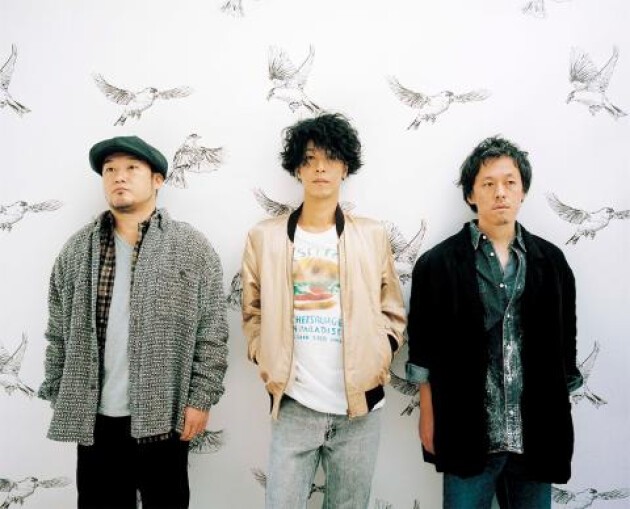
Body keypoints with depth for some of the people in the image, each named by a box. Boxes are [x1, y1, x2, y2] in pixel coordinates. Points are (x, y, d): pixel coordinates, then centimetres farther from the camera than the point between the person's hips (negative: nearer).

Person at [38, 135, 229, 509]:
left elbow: (212, 333, -5)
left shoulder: (192, 248, -4)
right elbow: (59, 334, 8)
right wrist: (59, 397, 5)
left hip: (163, 417, -2)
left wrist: (201, 399, -9)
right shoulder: (77, 250, 5)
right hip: (94, 418, 3)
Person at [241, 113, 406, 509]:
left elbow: (393, 313, 7)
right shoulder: (265, 237, 2)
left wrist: (376, 364, -3)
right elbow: (253, 312, 8)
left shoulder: (373, 235, 3)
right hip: (293, 405, 0)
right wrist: (267, 365, -2)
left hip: (360, 404, 1)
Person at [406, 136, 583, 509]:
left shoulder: (552, 262, 3)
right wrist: (429, 417, 0)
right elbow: (425, 352, -1)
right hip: (468, 433, -2)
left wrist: (558, 419, 8)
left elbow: (564, 348, 8)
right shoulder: (438, 264, -4)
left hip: (536, 435, 3)